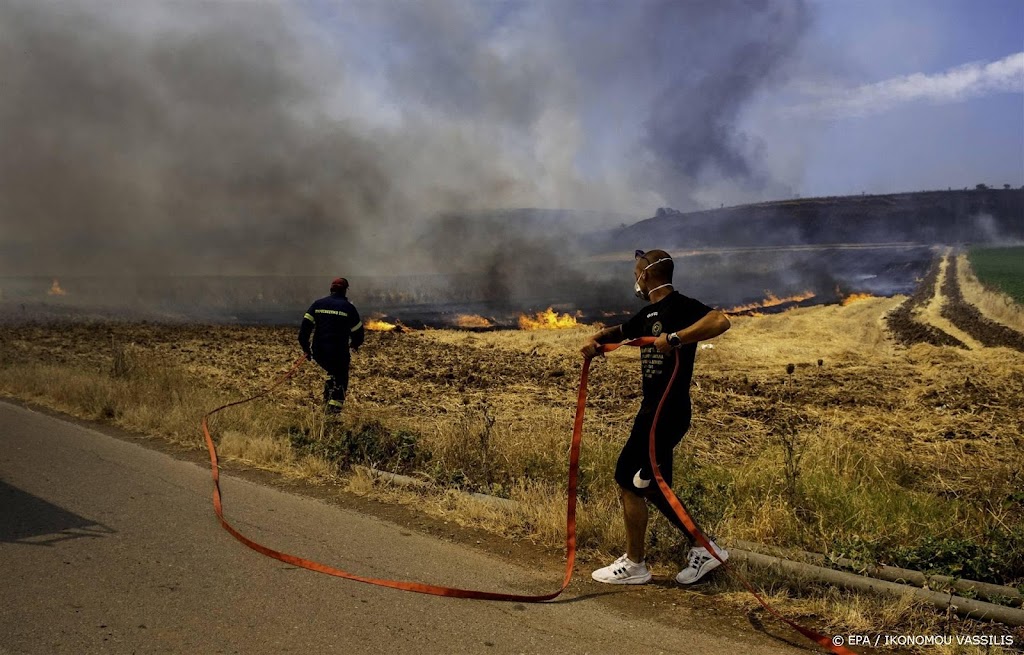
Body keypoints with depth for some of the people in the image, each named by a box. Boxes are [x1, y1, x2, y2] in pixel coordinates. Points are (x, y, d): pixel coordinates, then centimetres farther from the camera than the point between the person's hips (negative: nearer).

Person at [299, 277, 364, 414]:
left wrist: (305, 347, 7)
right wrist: (355, 344, 24)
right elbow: (358, 331, 4)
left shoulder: (317, 304, 8)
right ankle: (334, 407, -6)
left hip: (318, 352, 4)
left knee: (332, 371, 31)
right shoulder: (348, 307, -1)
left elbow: (305, 326, 1)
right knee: (341, 380, 9)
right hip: (339, 352, -4)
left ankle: (327, 396, 21)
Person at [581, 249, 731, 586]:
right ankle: (704, 548, 23)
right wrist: (595, 340, 5)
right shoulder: (650, 313, 16)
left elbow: (720, 321, -31)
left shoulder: (680, 306, -13)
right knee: (651, 485, 14)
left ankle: (633, 565, 8)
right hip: (653, 409, 10)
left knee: (629, 479, -4)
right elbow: (619, 331, 27)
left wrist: (675, 339, -36)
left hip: (668, 412, -10)